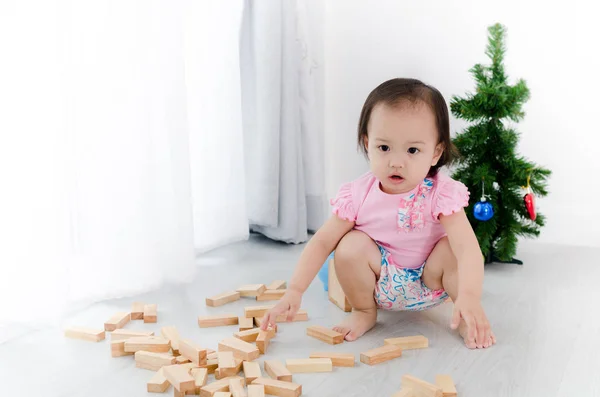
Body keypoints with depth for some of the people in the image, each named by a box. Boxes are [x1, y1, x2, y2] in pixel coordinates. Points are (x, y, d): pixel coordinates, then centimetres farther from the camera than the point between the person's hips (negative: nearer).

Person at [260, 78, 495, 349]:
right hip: (381, 283, 2)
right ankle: (364, 312, 0)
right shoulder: (358, 195, -17)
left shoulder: (442, 193, -23)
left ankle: (466, 319, -5)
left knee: (452, 248, -29)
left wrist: (469, 297, -52)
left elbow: (468, 246, -35)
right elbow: (322, 241, -14)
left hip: (429, 283, -1)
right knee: (351, 246, -25)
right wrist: (294, 291, -25)